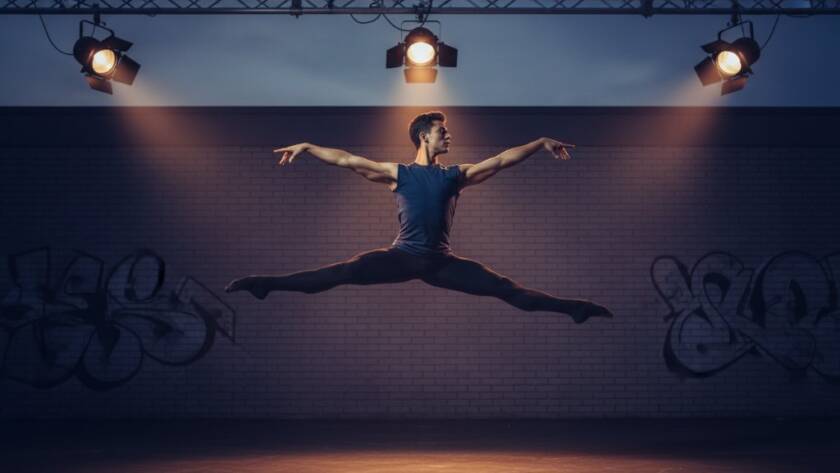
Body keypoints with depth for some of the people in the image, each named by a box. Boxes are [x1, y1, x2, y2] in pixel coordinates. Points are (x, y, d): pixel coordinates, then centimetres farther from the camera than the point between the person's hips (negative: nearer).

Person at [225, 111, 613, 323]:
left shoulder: (456, 175, 10)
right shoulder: (398, 173, 4)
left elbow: (500, 160, 8)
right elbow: (347, 160, 1)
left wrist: (541, 142, 5)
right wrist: (307, 147, -3)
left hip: (440, 261, 2)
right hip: (402, 256, -2)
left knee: (503, 288, -9)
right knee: (343, 271, -21)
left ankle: (571, 308, -10)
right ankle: (265, 284, -24)